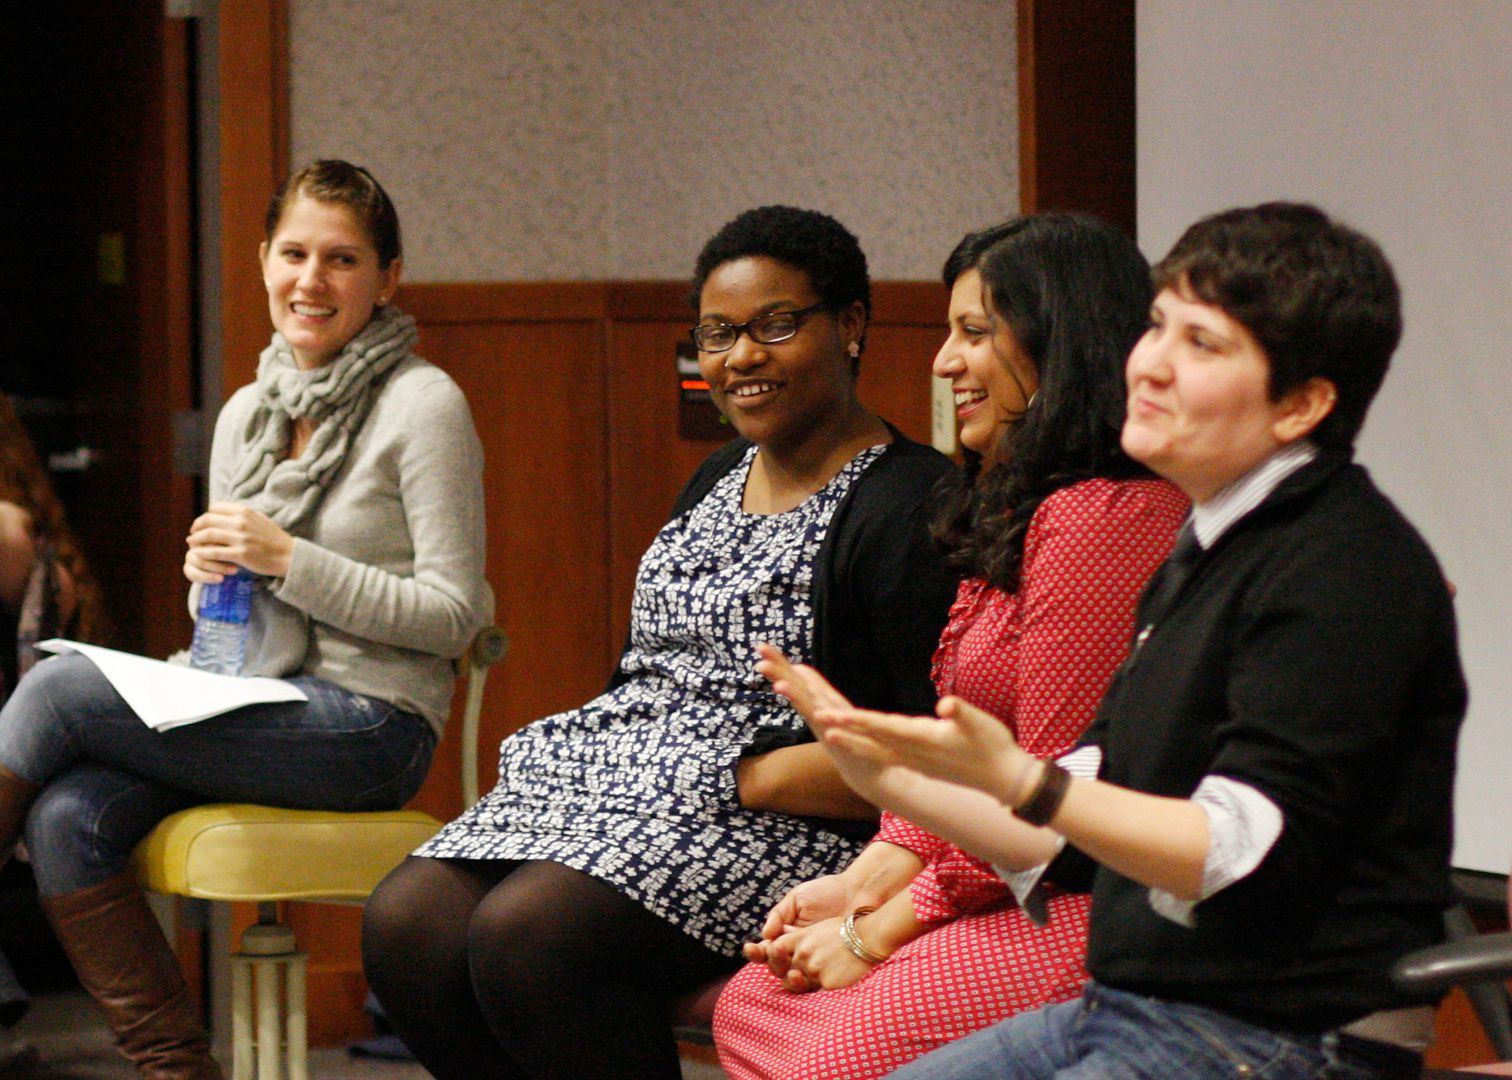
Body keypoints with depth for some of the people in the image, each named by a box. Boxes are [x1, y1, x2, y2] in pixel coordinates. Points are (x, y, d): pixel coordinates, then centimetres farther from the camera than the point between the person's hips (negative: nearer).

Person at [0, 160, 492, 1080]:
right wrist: (208, 573, -2)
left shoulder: (423, 405, -5)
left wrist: (290, 560, -16)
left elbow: (453, 615, -9)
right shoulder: (246, 413, 16)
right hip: (255, 709, 7)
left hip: (370, 726, -6)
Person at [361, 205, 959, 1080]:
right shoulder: (716, 482, 20)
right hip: (620, 779, 9)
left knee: (522, 937, -29)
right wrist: (573, 746, 4)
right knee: (405, 925, -13)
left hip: (786, 826, -9)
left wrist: (755, 778, -18)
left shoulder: (910, 508, -10)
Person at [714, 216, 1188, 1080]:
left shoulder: (1101, 519, -17)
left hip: (1093, 912, -11)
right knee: (752, 1001, 3)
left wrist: (881, 933, -10)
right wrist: (866, 880, 5)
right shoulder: (1020, 510, 19)